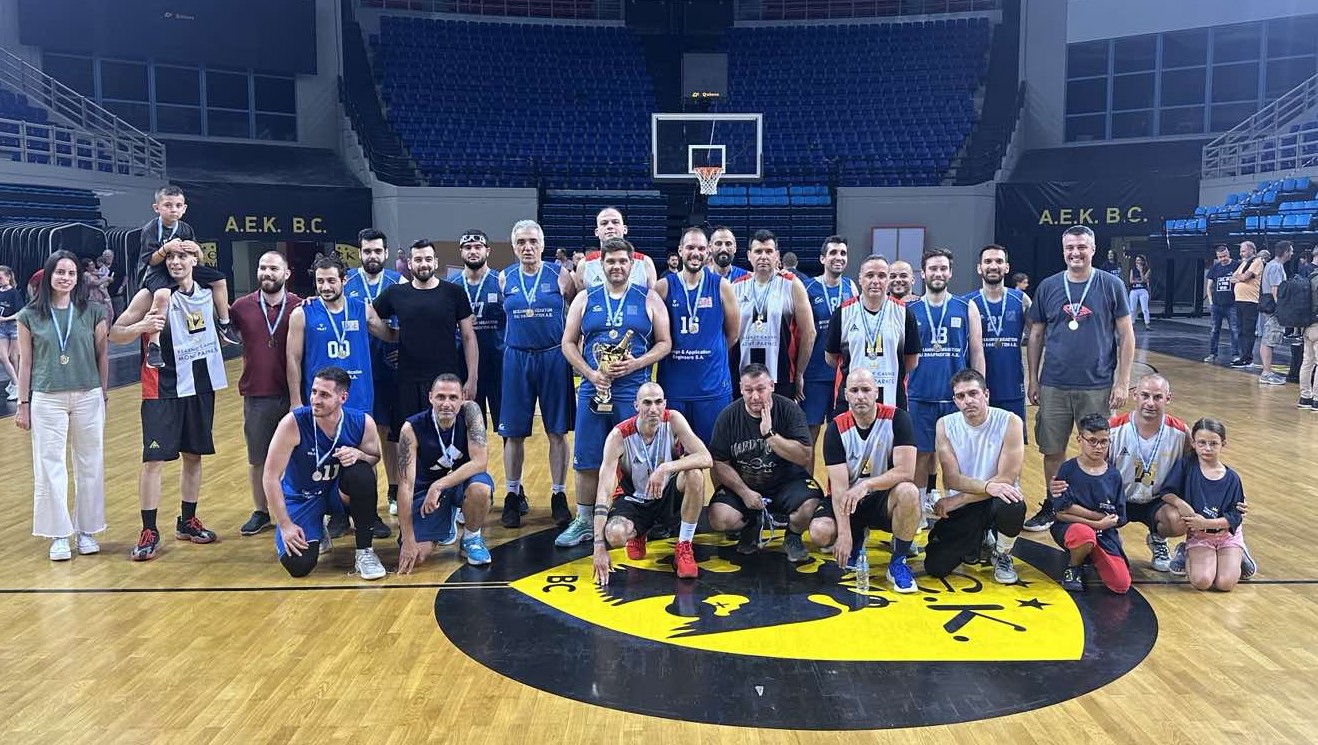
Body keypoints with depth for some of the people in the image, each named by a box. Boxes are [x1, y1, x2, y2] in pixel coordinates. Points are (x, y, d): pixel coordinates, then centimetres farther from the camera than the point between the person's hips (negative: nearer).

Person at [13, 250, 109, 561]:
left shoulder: (93, 312, 2)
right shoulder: (29, 316, 1)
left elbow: (102, 356, 7)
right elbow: (25, 362, 5)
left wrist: (103, 396, 6)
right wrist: (23, 404, 4)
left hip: (88, 398, 1)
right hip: (47, 400, -1)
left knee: (89, 465, 7)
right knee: (50, 467, 1)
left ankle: (86, 531, 19)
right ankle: (58, 535, 11)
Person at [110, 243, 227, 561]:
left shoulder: (207, 292, 4)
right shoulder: (152, 295, -10)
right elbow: (114, 333, -11)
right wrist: (141, 327, -29)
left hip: (201, 386, 5)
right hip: (163, 389, -5)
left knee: (194, 455, 13)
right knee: (154, 459, -6)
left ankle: (187, 522, 26)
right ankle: (149, 532, 3)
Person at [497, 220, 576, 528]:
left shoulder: (559, 275, -1)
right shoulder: (505, 279, 4)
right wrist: (512, 341, 7)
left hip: (553, 358, -1)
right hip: (516, 360, 2)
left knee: (557, 431, 3)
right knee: (513, 432, 6)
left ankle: (559, 496, 14)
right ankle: (513, 495, 19)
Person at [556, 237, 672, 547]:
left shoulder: (649, 299, 4)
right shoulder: (585, 299, 8)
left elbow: (664, 343, 3)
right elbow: (568, 343, 7)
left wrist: (636, 364, -14)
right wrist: (590, 373, -9)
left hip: (634, 392, -2)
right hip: (593, 390, 2)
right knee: (587, 461, 5)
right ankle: (584, 522, 17)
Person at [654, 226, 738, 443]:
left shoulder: (721, 286, 1)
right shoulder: (663, 287, 0)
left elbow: (732, 333, 8)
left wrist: (711, 354, 11)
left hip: (713, 386, 0)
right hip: (673, 386, 0)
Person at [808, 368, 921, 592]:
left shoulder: (896, 419, -13)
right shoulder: (836, 429, -10)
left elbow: (906, 472, -22)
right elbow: (839, 486, -16)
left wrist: (866, 485, -33)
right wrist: (844, 533, -25)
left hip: (884, 498, -1)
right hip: (848, 500, 1)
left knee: (908, 492, -34)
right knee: (819, 532, -26)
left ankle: (898, 561, -12)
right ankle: (857, 538, 12)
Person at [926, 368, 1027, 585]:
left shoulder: (1010, 422, -13)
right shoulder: (945, 425, -6)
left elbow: (1007, 478, -18)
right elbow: (951, 479, -11)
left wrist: (957, 500, -19)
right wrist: (987, 486, -30)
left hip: (995, 500, -2)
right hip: (961, 509, 2)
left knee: (1012, 507, -39)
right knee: (935, 567, -12)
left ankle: (1002, 555, -3)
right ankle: (978, 539, 21)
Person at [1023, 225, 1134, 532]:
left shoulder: (1111, 285, -2)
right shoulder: (1048, 287, 3)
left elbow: (1126, 336, -1)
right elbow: (1036, 335, 9)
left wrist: (1122, 382, -5)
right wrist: (1033, 379, 6)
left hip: (1097, 386, -2)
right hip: (1053, 386, 2)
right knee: (1053, 451, 10)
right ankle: (1051, 506, 26)